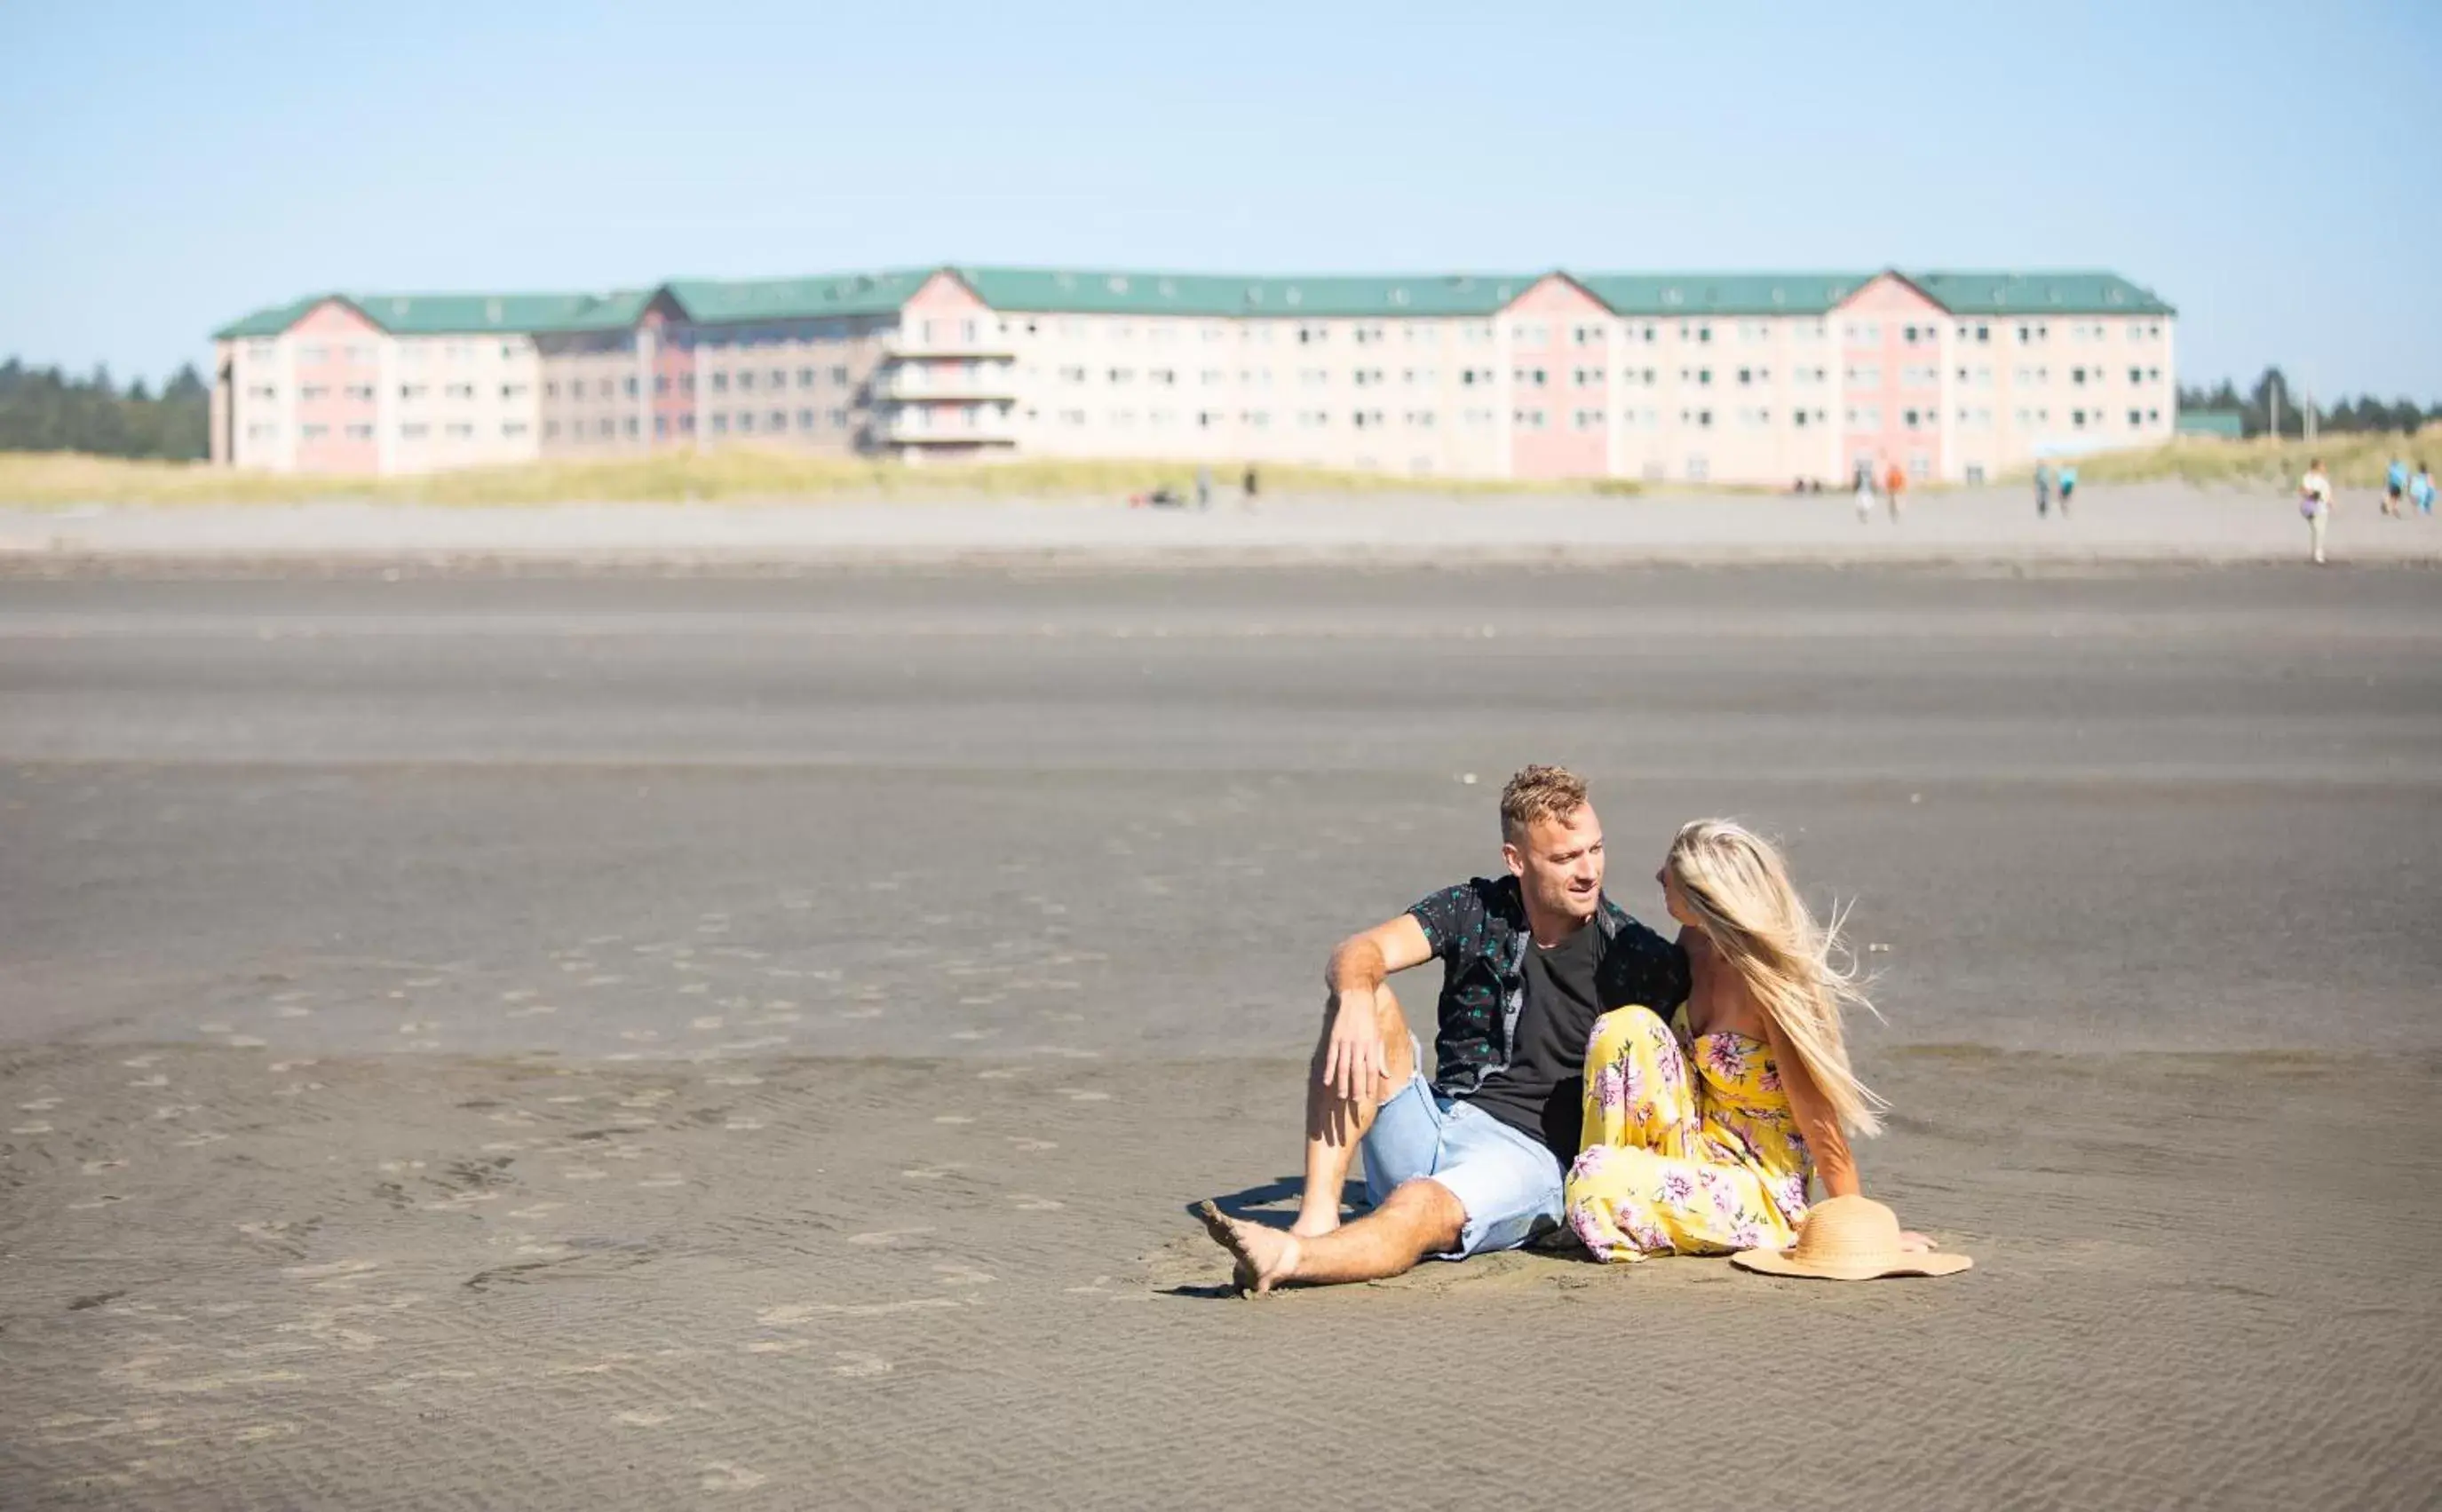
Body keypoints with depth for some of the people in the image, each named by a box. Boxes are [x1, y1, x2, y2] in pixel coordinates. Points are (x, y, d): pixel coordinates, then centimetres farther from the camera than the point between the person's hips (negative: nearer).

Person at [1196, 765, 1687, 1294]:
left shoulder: (1625, 948, 2)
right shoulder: (1475, 910, 6)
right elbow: (1359, 953, -10)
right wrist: (1356, 997, -30)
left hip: (1530, 1154, -4)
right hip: (1432, 1126, 4)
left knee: (1420, 1208, -35)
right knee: (1369, 1001, -18)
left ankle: (1286, 1257, -62)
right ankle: (1316, 1217, -31)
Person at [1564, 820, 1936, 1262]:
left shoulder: (1767, 982, -24)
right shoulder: (1696, 945, -1)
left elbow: (1818, 1119, -18)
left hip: (1762, 1193, -8)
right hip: (1700, 1149, 8)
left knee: (1597, 1189, -31)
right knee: (1628, 1026, -15)